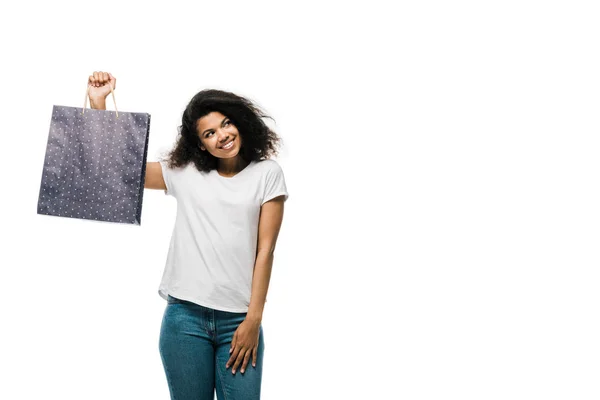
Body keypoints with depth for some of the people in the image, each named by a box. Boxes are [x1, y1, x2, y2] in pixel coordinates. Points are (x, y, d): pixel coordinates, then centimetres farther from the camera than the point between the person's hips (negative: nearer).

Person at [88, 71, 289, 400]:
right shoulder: (184, 173, 10)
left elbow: (265, 250, 0)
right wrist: (99, 103, 2)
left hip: (239, 320, -1)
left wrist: (254, 319, -6)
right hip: (185, 315, 1)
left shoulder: (266, 174, 5)